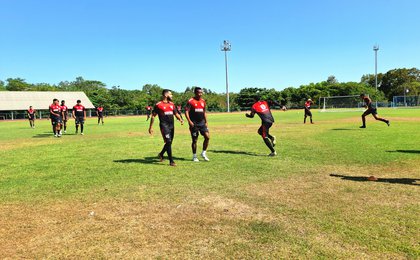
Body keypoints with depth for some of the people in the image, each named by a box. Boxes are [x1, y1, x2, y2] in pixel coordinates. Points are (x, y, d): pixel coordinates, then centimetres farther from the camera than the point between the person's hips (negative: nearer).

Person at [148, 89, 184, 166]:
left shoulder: (172, 104, 14)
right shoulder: (158, 105, -5)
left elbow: (176, 113, 18)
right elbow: (153, 116, 0)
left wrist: (180, 119, -3)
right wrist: (151, 127, -1)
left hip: (171, 125, 7)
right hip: (164, 125, -7)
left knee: (169, 142, 13)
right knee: (168, 142, -13)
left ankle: (161, 154, 38)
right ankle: (171, 161, -7)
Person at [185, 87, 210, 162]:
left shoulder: (203, 101, 12)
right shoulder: (191, 101, -6)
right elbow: (186, 112, -10)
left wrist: (206, 122, 15)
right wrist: (189, 121, -20)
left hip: (202, 123, 5)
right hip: (194, 124, -5)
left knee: (207, 137, -7)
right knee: (194, 140, 2)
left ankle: (203, 153, 10)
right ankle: (194, 156, 17)